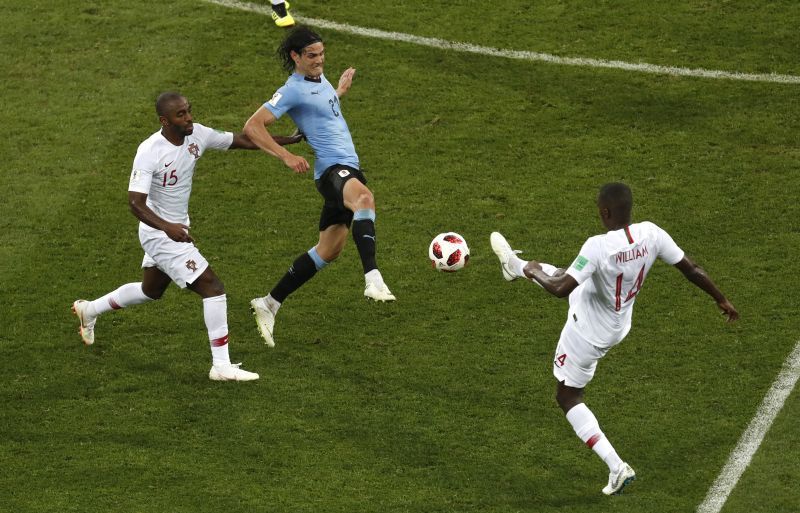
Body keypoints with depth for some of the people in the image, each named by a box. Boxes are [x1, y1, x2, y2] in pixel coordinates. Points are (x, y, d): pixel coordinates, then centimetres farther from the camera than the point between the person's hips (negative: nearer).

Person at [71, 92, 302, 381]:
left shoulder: (197, 135, -7)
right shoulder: (149, 152, -27)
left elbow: (239, 141, 5)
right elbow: (135, 202, -31)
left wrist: (289, 140, 3)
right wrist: (166, 227, -46)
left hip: (175, 229, 9)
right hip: (160, 234, -9)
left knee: (150, 291, 29)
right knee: (212, 288, -13)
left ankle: (89, 310, 49)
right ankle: (222, 366, -7)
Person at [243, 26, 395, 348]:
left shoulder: (318, 77, 16)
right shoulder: (293, 90, -11)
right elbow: (253, 126, -16)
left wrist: (341, 89, 39)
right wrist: (286, 157, -21)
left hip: (348, 169, 10)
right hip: (332, 168, -10)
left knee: (328, 250, 12)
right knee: (365, 198, -42)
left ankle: (269, 304, 20)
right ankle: (373, 280, -57)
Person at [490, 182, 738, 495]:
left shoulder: (599, 247, -38)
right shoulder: (651, 234, -20)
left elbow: (560, 289, -39)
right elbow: (691, 270, -10)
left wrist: (534, 272, -18)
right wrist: (721, 300, 5)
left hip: (589, 334, -7)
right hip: (617, 325, 7)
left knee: (567, 396, 12)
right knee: (557, 273, 29)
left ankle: (616, 467, 3)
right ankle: (515, 266, 62)